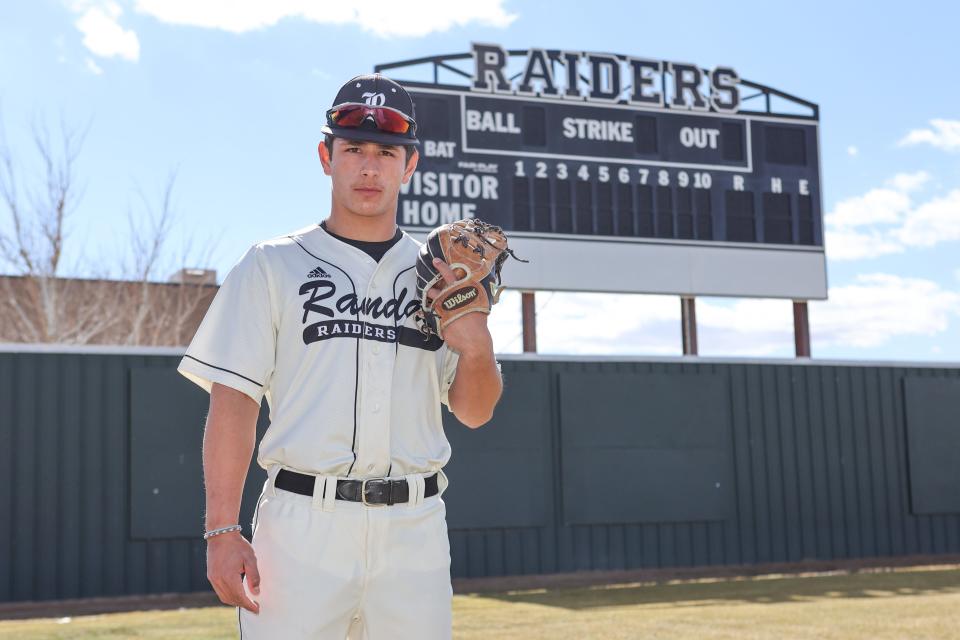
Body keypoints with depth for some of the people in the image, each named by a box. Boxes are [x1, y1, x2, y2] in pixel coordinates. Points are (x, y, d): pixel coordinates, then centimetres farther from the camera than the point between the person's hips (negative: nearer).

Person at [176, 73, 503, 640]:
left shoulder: (440, 274, 12)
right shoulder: (273, 266, 4)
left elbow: (474, 413, 12)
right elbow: (233, 398, -2)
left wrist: (477, 349, -9)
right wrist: (222, 530, -11)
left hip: (415, 529, 3)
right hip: (302, 524, -2)